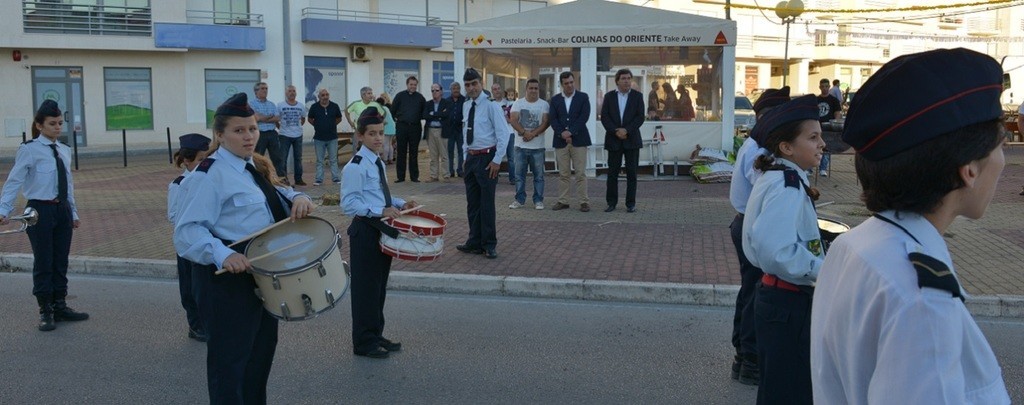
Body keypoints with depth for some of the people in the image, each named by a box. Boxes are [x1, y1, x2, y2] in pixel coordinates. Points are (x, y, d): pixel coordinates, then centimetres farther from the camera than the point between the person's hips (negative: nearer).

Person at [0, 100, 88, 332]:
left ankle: (60, 306, 23)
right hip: (40, 210, -6)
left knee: (61, 261, 12)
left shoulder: (64, 151, 11)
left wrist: (73, 212, 16)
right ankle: (45, 312, 12)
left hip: (62, 210, 6)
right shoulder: (29, 150, -8)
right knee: (43, 262, 2)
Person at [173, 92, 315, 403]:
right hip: (228, 277, -9)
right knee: (230, 359, 2)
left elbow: (276, 195, 19)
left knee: (262, 350, 21)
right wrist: (222, 254, -40)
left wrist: (298, 198, -5)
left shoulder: (256, 167, 10)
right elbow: (187, 230, -24)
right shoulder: (209, 174, -17)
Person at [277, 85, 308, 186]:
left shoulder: (301, 106, 6)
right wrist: (280, 127, -2)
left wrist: (298, 126, 10)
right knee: (283, 159, -3)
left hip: (298, 136, 3)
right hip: (285, 136, -3)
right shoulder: (280, 105, -4)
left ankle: (298, 179, 19)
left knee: (298, 158, 10)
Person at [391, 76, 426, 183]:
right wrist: (396, 120, 6)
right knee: (401, 152, 2)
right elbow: (393, 110, 6)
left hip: (415, 127, 1)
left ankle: (414, 176, 9)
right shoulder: (400, 96, 3)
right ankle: (400, 176, 6)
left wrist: (419, 119, 4)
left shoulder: (420, 97, 7)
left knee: (414, 153, 4)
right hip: (402, 126, -1)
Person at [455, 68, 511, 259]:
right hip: (470, 157, 7)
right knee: (472, 203, 11)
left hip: (487, 158, -7)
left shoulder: (491, 104, -10)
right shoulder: (466, 106, 11)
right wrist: (466, 158, 15)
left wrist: (497, 160, -15)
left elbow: (504, 133, -12)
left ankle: (489, 244, 9)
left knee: (486, 203, -2)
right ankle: (475, 242, 21)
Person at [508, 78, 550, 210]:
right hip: (521, 145, 1)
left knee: (538, 175, 3)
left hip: (537, 146, -1)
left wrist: (533, 134, -18)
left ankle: (538, 200, 10)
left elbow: (545, 122, -6)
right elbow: (513, 121, -4)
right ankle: (519, 199, 15)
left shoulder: (544, 105, 3)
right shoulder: (518, 103, 5)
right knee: (519, 174, 6)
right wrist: (524, 133, -19)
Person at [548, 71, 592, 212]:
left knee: (580, 173, -3)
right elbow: (552, 119, 1)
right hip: (560, 141, 2)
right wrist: (562, 133, -13)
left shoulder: (583, 97, 4)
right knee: (563, 173, 5)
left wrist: (570, 132, -14)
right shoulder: (555, 99, 10)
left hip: (578, 139, -2)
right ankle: (563, 201, 11)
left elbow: (584, 117, -6)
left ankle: (584, 201, 1)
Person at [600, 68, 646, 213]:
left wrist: (626, 130, -14)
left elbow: (640, 117, -3)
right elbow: (604, 117, -1)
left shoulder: (637, 96, 4)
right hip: (614, 140, 1)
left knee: (632, 172, 1)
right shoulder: (609, 96, 6)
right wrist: (616, 131, -13)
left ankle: (631, 203, 7)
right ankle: (611, 202, 9)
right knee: (612, 172, 3)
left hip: (631, 139, -1)